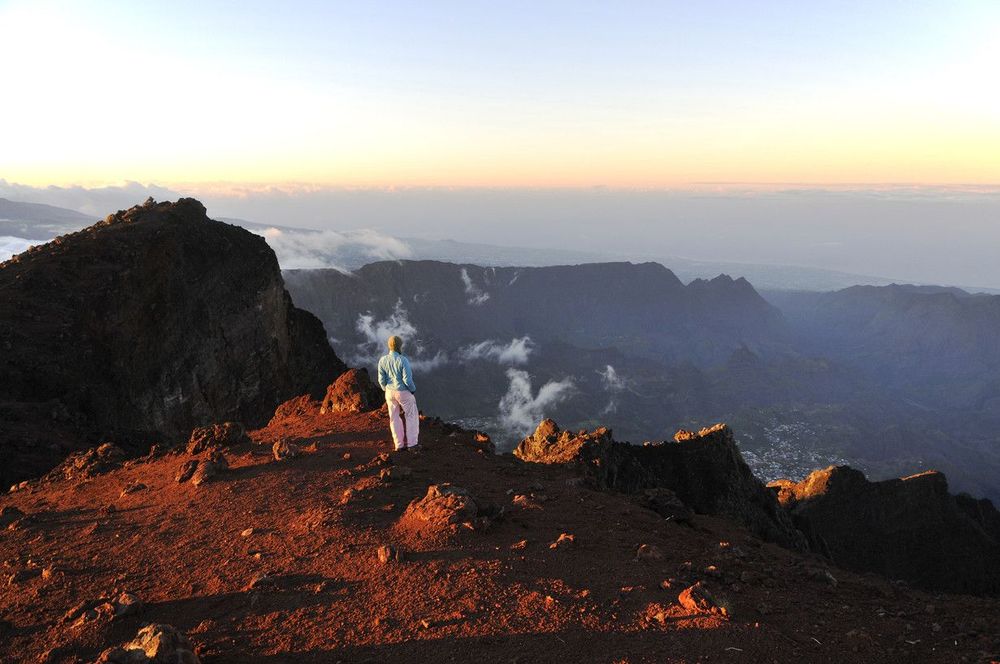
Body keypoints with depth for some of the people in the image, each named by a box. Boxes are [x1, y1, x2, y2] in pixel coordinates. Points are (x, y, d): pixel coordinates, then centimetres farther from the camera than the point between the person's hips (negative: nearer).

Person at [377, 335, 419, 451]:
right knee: (412, 416, 12)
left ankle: (399, 445, 16)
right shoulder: (403, 360, -22)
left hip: (390, 392, 5)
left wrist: (387, 390, 12)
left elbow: (382, 379, -5)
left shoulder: (382, 360, -8)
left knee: (395, 418, 14)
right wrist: (413, 389, -4)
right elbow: (407, 380, -23)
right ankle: (411, 443, 11)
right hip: (404, 393, -4)